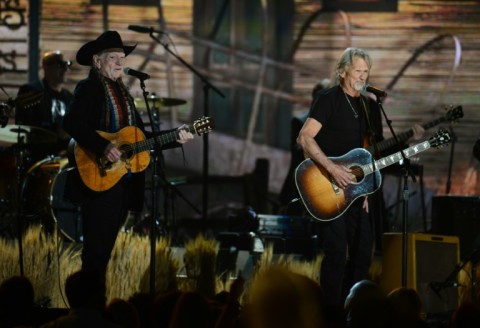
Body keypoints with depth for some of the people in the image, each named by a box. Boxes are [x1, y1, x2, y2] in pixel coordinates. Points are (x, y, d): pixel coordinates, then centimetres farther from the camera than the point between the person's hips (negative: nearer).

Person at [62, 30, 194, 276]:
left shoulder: (123, 95, 20)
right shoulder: (88, 88, -4)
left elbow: (142, 138, 20)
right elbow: (72, 123, -22)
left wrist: (174, 138, 8)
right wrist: (103, 147, -31)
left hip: (124, 182, 8)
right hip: (99, 181, -8)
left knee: (107, 248, 9)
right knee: (96, 250, -9)